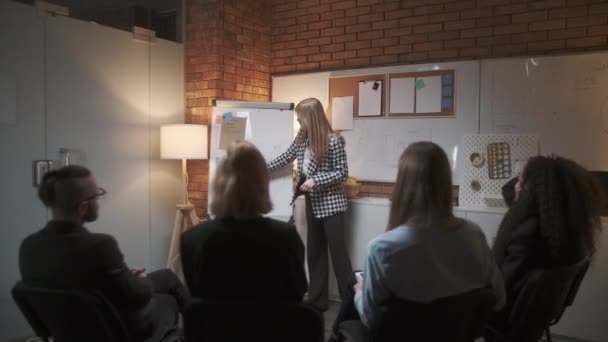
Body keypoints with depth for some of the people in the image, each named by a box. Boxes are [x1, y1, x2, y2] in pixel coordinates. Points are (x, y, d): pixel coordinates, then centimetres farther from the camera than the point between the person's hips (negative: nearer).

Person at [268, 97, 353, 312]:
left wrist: (315, 180, -22)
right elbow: (284, 159, 14)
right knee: (314, 252, 13)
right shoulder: (301, 140, 4)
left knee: (338, 252, -3)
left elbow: (342, 173, -15)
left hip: (331, 204, -7)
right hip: (312, 203, 8)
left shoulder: (334, 141, -16)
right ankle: (318, 300, 24)